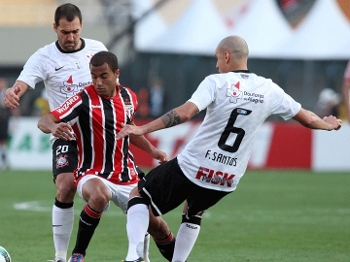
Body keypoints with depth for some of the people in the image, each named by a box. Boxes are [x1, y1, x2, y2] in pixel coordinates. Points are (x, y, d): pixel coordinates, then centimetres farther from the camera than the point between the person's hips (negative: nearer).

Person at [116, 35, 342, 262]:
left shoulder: (216, 82, -10)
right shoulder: (269, 90, 2)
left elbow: (185, 113, -24)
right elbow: (307, 118, 11)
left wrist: (143, 129, -24)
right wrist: (328, 124, 32)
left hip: (192, 168, -5)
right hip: (227, 181, 5)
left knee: (139, 195, 13)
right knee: (193, 214, 35)